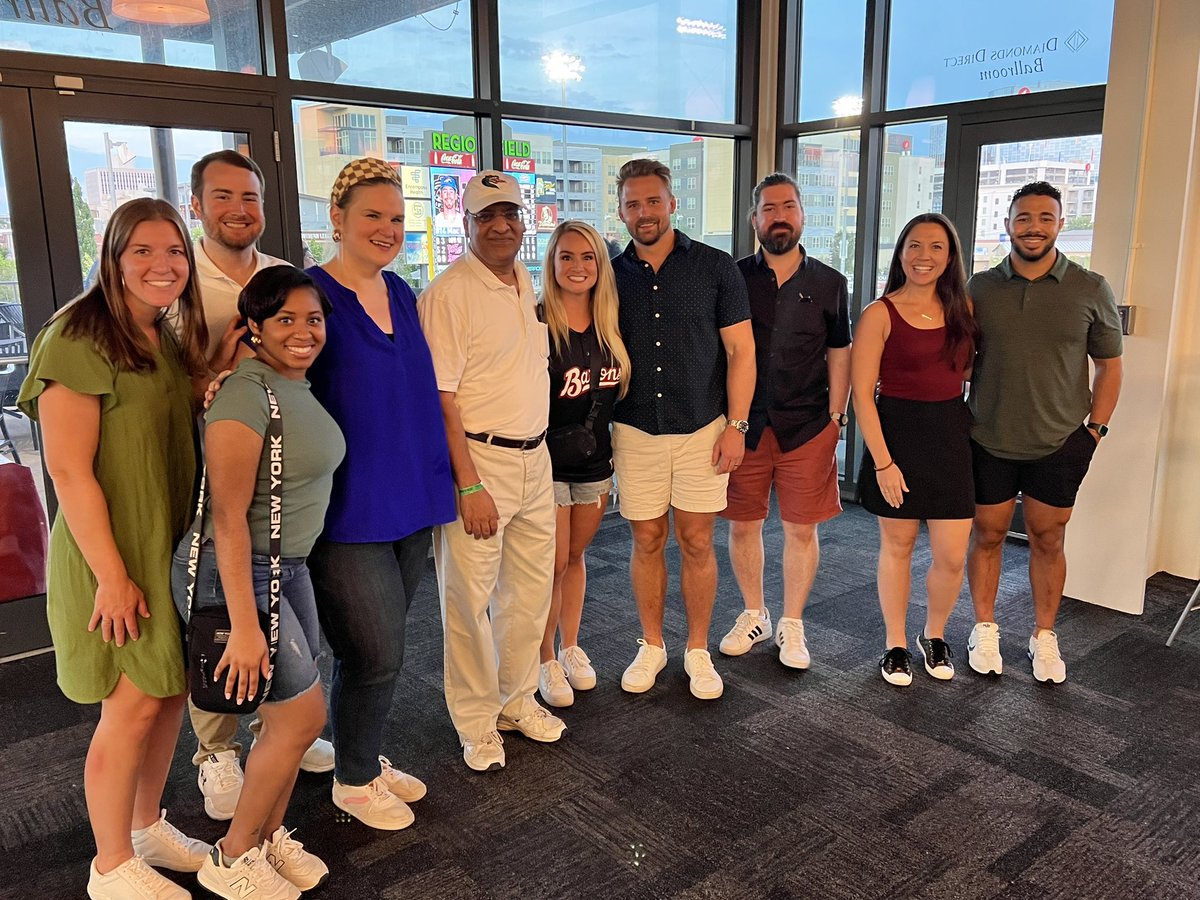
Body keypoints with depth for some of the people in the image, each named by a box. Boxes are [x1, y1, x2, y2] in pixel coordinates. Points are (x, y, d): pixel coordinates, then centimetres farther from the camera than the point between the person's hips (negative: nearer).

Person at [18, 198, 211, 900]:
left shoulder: (171, 340, 10)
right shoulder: (80, 339, -16)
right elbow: (69, 469, -18)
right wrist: (112, 574, -19)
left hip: (175, 548, 8)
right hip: (117, 557, -8)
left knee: (171, 691, 14)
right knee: (133, 706, 1)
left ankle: (148, 827, 34)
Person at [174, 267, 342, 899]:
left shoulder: (300, 388, 8)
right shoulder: (248, 393, -20)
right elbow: (228, 516, -24)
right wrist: (244, 627, -24)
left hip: (287, 567, 8)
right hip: (233, 574, -8)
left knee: (289, 718, 12)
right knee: (302, 715, -1)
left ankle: (270, 838, 33)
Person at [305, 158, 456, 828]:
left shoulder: (401, 293, 10)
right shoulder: (310, 293, -11)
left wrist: (445, 476, 16)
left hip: (411, 498, 7)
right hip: (347, 508, -6)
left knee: (377, 649, 17)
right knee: (377, 652, 1)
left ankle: (367, 757, 37)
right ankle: (354, 780, 26)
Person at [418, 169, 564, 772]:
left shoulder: (527, 283, 11)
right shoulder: (449, 293, -13)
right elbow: (441, 398, -16)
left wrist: (536, 446, 16)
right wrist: (469, 485, -19)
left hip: (534, 458, 8)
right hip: (477, 459, -7)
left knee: (530, 589, 16)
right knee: (469, 598, 3)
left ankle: (517, 699, 34)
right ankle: (476, 722, 21)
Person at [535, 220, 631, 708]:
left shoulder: (609, 325, 3)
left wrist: (612, 451, 11)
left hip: (596, 461, 5)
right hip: (550, 463, -5)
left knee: (575, 556, 17)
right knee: (553, 564, 2)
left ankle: (571, 648, 32)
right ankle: (546, 661, 20)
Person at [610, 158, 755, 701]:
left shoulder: (715, 267, -2)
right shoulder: (612, 276, 4)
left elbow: (740, 351, -2)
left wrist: (736, 424, -8)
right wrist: (601, 429, 4)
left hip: (701, 430, -1)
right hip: (635, 431, 2)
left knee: (697, 543, 5)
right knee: (647, 541, 9)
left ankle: (698, 651, 22)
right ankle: (651, 646, 26)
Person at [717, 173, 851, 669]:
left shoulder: (828, 283, 5)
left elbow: (838, 356, 8)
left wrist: (834, 418, 1)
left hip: (807, 427, 0)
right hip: (743, 424, 0)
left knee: (801, 529, 6)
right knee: (742, 525, 9)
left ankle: (792, 626, 24)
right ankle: (753, 615, 30)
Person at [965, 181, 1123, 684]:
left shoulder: (1090, 290, -1)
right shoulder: (980, 288, 0)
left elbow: (1109, 365, 5)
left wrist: (1095, 429, -2)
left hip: (1060, 444, 0)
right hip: (989, 441, 1)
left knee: (1048, 539, 10)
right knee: (987, 535, 9)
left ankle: (1044, 637, 26)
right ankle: (985, 630, 26)